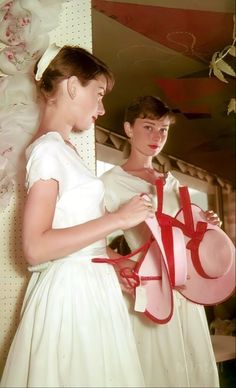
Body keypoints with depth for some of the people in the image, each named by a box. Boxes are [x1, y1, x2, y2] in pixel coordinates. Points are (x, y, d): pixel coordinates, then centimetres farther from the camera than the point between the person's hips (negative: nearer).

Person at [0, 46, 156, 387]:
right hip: (71, 291, -9)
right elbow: (35, 248, -22)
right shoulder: (48, 149, -13)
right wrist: (118, 219, -18)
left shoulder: (63, 149, 13)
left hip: (89, 288, 9)